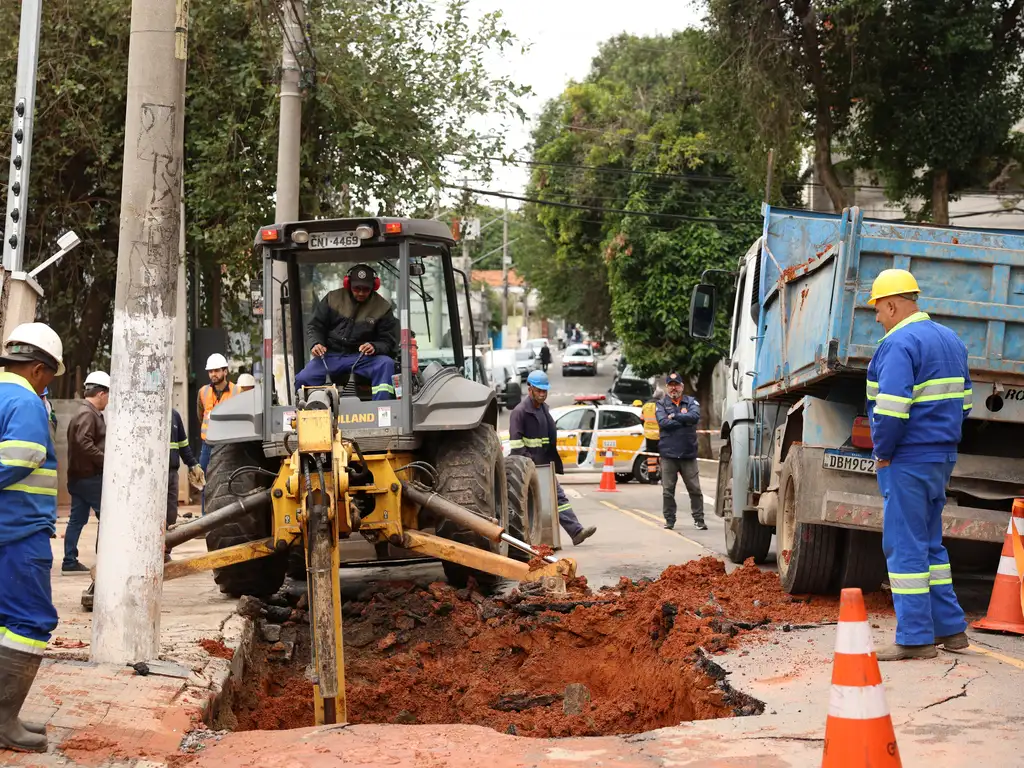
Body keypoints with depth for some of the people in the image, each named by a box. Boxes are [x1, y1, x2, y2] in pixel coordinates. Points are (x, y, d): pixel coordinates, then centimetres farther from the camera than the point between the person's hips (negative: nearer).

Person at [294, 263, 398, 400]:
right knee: (303, 379, -24)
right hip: (330, 355, 1)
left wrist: (375, 347, -21)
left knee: (386, 364, -33)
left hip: (362, 357, -1)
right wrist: (316, 343, -10)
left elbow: (389, 342, 3)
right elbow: (315, 326, 13)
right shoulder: (333, 298, 6)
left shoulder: (382, 307, 2)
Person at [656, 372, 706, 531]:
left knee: (695, 488, 0)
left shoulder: (691, 402, 9)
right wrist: (684, 420, -9)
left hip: (688, 453, 0)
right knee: (668, 490, 3)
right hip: (668, 453, 0)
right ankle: (669, 520, 11)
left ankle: (698, 519, 7)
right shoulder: (661, 404, 7)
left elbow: (694, 416, -12)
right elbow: (663, 422, -11)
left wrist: (675, 417, -11)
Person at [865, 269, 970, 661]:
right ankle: (950, 628, 19)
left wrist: (882, 452, -12)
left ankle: (915, 638, -3)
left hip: (908, 461, -9)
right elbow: (963, 401, 19)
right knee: (929, 543, 17)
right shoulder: (949, 340, 14)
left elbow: (891, 409, -25)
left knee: (905, 546, -4)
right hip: (942, 458, 9)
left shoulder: (898, 344, -16)